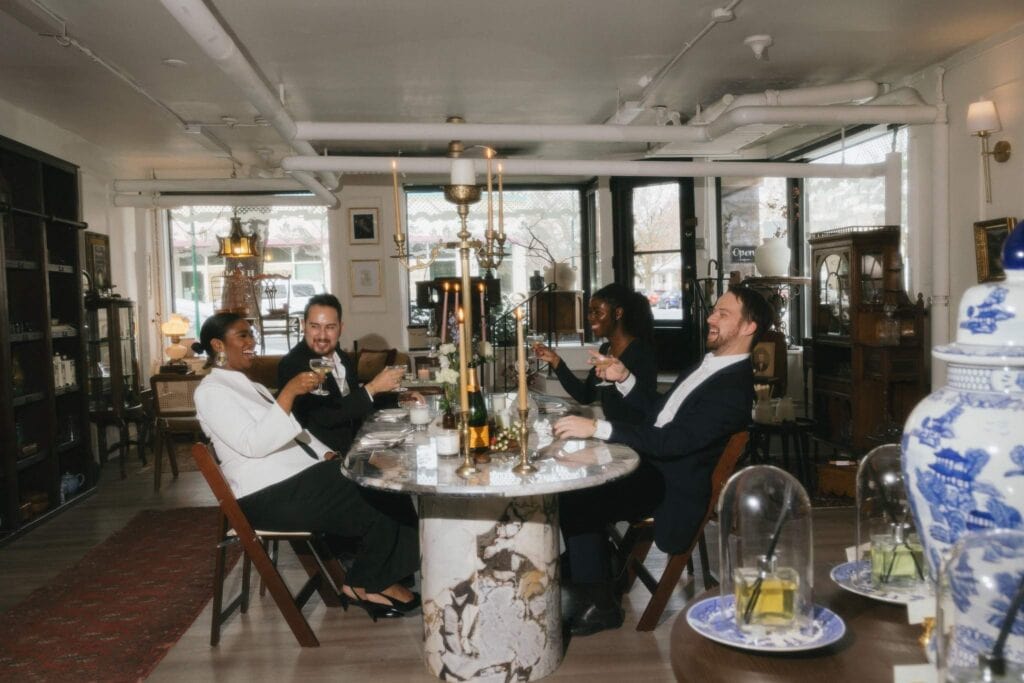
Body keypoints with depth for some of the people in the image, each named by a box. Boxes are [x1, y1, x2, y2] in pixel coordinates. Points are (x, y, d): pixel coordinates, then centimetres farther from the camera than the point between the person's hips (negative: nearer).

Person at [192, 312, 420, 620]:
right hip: (269, 494, -8)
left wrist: (326, 453, 3)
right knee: (374, 506, -13)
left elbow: (293, 430, 20)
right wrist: (289, 393, -25)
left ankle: (376, 580, -4)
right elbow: (253, 444, -20)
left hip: (301, 475, 8)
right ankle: (364, 585, 7)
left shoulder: (249, 385, 21)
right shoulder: (211, 391, -7)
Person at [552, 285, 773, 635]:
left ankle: (600, 604, 0)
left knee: (574, 500, -16)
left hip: (671, 488, -9)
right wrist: (624, 379, 2)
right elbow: (658, 410, 19)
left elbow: (674, 440, -29)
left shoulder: (735, 387, -20)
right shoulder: (710, 363, 11)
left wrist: (597, 428, -32)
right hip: (652, 463, 9)